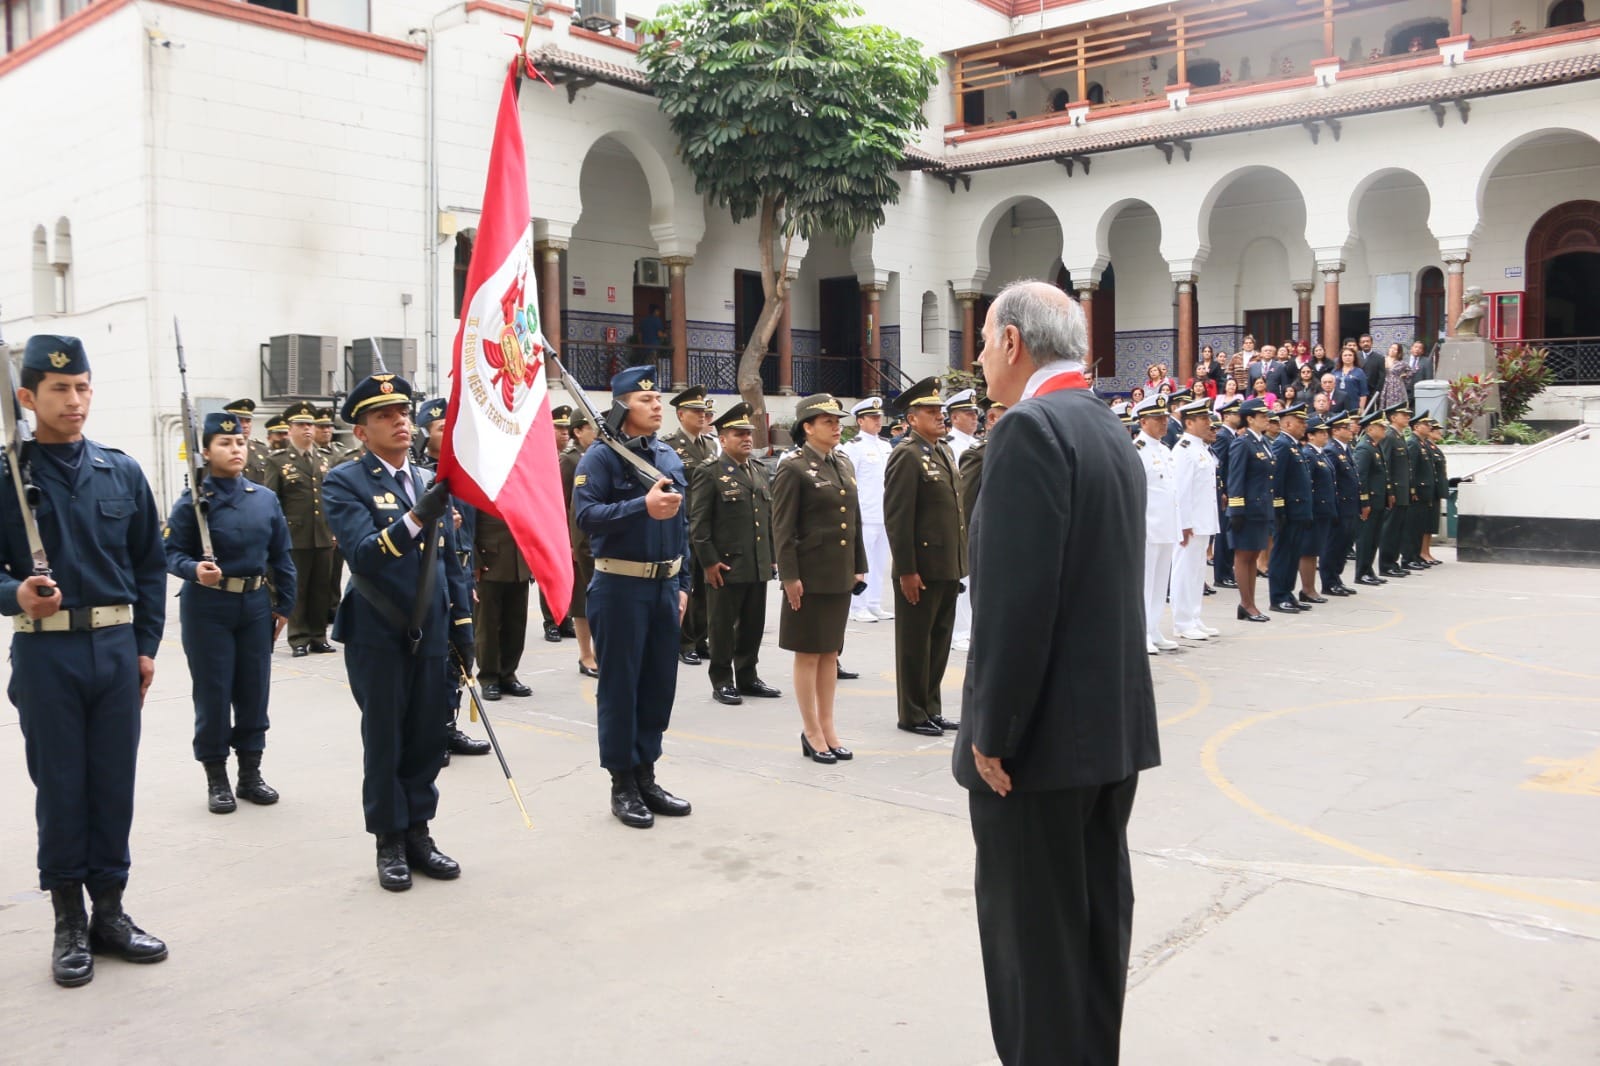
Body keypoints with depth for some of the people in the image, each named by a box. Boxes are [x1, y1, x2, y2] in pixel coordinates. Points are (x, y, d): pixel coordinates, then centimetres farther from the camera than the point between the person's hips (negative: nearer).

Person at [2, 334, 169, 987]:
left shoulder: (122, 473, 6)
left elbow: (149, 565, 10)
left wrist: (146, 645, 7)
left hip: (117, 647, 3)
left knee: (115, 782, 9)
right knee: (59, 785, 6)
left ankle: (110, 910, 23)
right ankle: (69, 922, 20)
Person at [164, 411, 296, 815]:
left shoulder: (265, 499, 4)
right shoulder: (192, 501, -7)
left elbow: (281, 556, 9)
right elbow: (172, 553, -8)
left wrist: (284, 606, 8)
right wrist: (195, 570, -29)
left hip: (256, 606, 4)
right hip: (208, 609, -4)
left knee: (254, 691, 9)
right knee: (213, 693, 4)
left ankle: (251, 773, 22)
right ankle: (216, 778, 17)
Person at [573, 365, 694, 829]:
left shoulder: (670, 457, 13)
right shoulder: (601, 457, -8)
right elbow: (586, 514, -21)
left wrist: (682, 584, 13)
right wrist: (643, 506, -29)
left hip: (665, 586, 7)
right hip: (621, 586, -7)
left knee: (660, 684, 11)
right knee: (619, 685, 2)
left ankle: (646, 776, 24)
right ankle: (622, 785, 13)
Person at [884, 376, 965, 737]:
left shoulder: (946, 453, 14)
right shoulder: (907, 458, -12)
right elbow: (897, 518, -16)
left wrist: (961, 561, 16)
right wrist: (907, 570, -19)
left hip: (949, 568, 8)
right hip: (921, 568, -8)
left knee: (939, 640, 15)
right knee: (914, 642, 3)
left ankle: (931, 708, 26)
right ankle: (912, 714, 14)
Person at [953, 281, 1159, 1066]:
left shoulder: (1031, 427, -15)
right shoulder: (1111, 434, 13)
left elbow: (1017, 597, -23)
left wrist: (993, 731, -16)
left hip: (1045, 732, -9)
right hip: (1113, 721, 9)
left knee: (1032, 932, 2)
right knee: (1095, 914, 17)